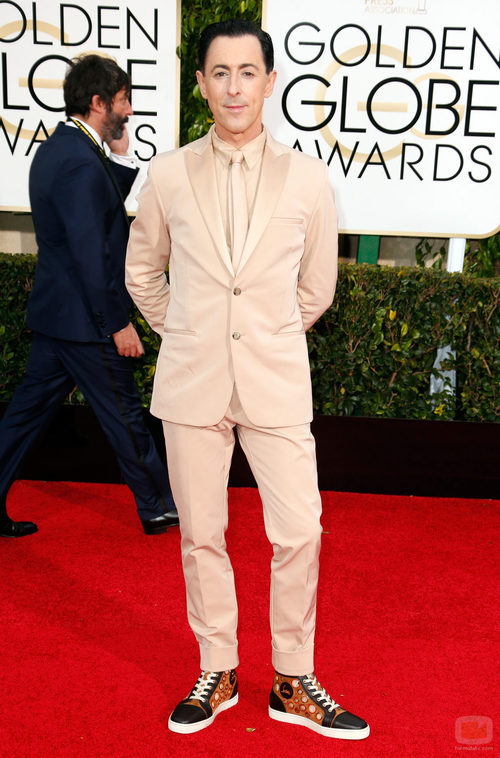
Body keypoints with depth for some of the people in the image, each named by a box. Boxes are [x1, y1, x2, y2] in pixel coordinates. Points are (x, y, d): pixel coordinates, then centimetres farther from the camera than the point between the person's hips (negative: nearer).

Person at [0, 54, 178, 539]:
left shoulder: (55, 149, 10)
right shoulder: (81, 163, -21)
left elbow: (101, 210, 19)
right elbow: (91, 256, -24)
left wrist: (121, 159, 7)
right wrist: (119, 324, -18)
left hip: (53, 312, 10)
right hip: (83, 318, -10)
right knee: (124, 417, 5)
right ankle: (160, 508, 22)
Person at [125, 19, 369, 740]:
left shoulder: (307, 178, 1)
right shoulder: (169, 174, 2)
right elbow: (141, 269, 16)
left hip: (277, 382, 0)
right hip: (191, 381, 1)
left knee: (299, 534, -2)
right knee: (201, 537, 8)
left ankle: (293, 683, 20)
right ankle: (218, 673, 28)